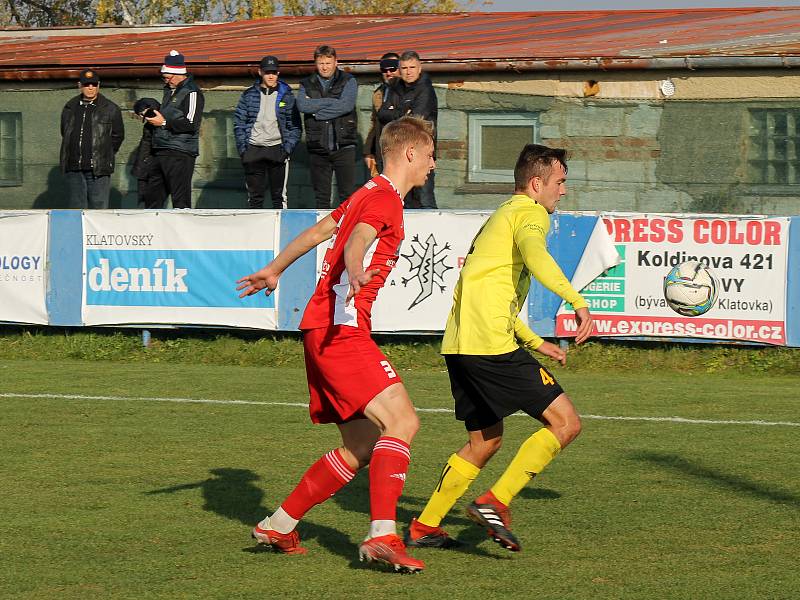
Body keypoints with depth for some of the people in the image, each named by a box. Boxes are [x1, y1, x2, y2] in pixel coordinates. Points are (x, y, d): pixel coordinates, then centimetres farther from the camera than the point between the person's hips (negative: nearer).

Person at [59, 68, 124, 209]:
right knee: (77, 207, 5)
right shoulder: (70, 108, 13)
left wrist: (104, 155, 6)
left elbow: (118, 135, 8)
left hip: (98, 170, -4)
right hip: (73, 169, 4)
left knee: (99, 206, -6)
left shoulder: (110, 109, 2)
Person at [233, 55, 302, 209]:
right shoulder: (249, 95, 9)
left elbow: (295, 126, 6)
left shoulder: (286, 96, 6)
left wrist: (287, 148, -7)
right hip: (254, 150, 1)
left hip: (277, 149, -1)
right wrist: (242, 148, -3)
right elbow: (239, 123, 8)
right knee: (254, 195, 4)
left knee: (278, 195, -3)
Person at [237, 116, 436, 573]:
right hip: (342, 330, -10)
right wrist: (355, 274, -50)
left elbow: (317, 232, 35)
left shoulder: (369, 194, 22)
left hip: (326, 329, 10)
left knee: (362, 448, 10)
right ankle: (382, 535, -31)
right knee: (402, 422, -22)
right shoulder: (385, 198, -8)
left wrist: (274, 271, 49)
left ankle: (278, 526, 17)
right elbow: (357, 240, -28)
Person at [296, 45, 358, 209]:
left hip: (343, 145, -2)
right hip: (317, 148, 2)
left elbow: (346, 105, -12)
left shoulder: (348, 81, 5)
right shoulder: (307, 84, 11)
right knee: (321, 197, 6)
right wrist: (332, 101, -9)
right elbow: (302, 105, -9)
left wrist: (317, 113, -9)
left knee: (348, 194, -6)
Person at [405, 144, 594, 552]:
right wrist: (577, 301, -34)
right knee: (565, 423, -7)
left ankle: (424, 527, 21)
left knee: (484, 442, 21)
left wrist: (534, 342, 35)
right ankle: (495, 503, -11)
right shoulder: (530, 213, -3)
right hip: (490, 343, -10)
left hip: (460, 345, 10)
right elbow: (534, 254, -27)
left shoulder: (499, 217, 28)